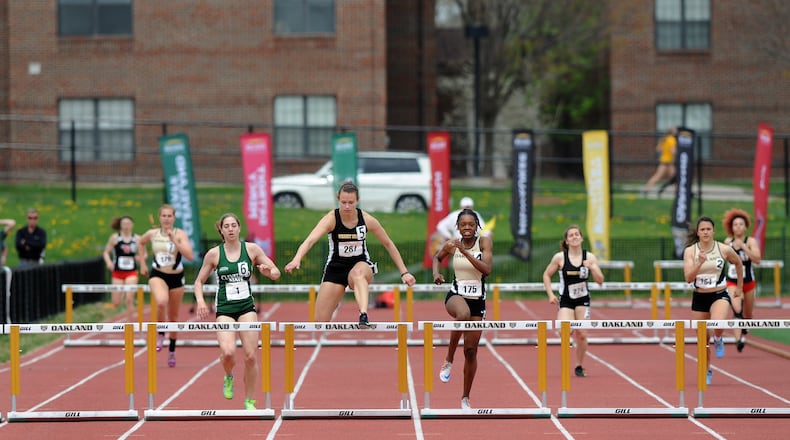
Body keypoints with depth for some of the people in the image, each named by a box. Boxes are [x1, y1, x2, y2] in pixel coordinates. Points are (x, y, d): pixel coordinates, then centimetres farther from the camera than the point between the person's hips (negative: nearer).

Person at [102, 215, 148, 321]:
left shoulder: (137, 239, 1)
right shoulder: (114, 238, -2)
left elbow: (144, 254, 11)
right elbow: (106, 252, 2)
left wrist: (141, 258, -12)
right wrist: (109, 262, -17)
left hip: (131, 273, 0)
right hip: (117, 273, 0)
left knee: (129, 300, -11)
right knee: (116, 303, 2)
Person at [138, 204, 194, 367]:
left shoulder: (180, 234, -9)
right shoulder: (152, 234, -1)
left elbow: (190, 256, -22)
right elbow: (140, 242, 22)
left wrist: (174, 240, -28)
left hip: (176, 277, 0)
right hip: (157, 275, 0)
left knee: (173, 317, 11)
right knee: (161, 302, -34)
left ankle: (172, 351, 30)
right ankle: (160, 335, -10)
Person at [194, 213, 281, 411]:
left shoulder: (251, 249, 1)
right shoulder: (214, 254, 0)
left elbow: (276, 274, 5)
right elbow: (199, 281, 9)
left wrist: (268, 271, -18)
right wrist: (200, 301, -9)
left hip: (247, 307, 1)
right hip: (224, 309, -1)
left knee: (251, 356, -6)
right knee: (228, 352, -22)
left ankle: (249, 401, 12)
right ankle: (228, 378, 14)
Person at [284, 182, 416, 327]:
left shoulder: (367, 220, -9)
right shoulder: (331, 218, -15)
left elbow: (388, 244, 4)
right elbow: (310, 240, -31)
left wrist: (404, 272, 3)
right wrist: (296, 259, -50)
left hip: (361, 265, -1)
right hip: (335, 267, 1)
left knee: (358, 273, -40)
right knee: (321, 321, -4)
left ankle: (364, 316, -58)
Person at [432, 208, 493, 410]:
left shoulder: (484, 242, -6)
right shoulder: (451, 244, -1)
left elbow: (487, 269, -19)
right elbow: (437, 257, 20)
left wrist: (465, 252, -24)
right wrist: (436, 273, 0)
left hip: (478, 299, 1)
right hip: (456, 295, -1)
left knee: (471, 351, 4)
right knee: (463, 314, -40)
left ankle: (465, 398, 20)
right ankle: (449, 360, -22)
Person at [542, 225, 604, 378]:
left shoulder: (589, 257, -2)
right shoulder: (560, 257, -6)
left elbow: (600, 281, -3)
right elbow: (546, 275, 5)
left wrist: (592, 268, -21)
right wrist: (551, 294, -5)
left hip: (583, 300, 2)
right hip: (565, 301, -2)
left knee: (581, 335, -1)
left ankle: (579, 366, 18)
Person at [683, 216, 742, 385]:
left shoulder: (724, 249, -7)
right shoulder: (690, 251, -7)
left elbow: (738, 263, 14)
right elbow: (688, 278, -15)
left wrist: (739, 287, 19)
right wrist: (700, 263, -30)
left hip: (720, 295, -2)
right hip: (699, 298, 2)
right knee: (702, 339, 10)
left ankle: (718, 339, 2)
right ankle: (707, 371, 33)